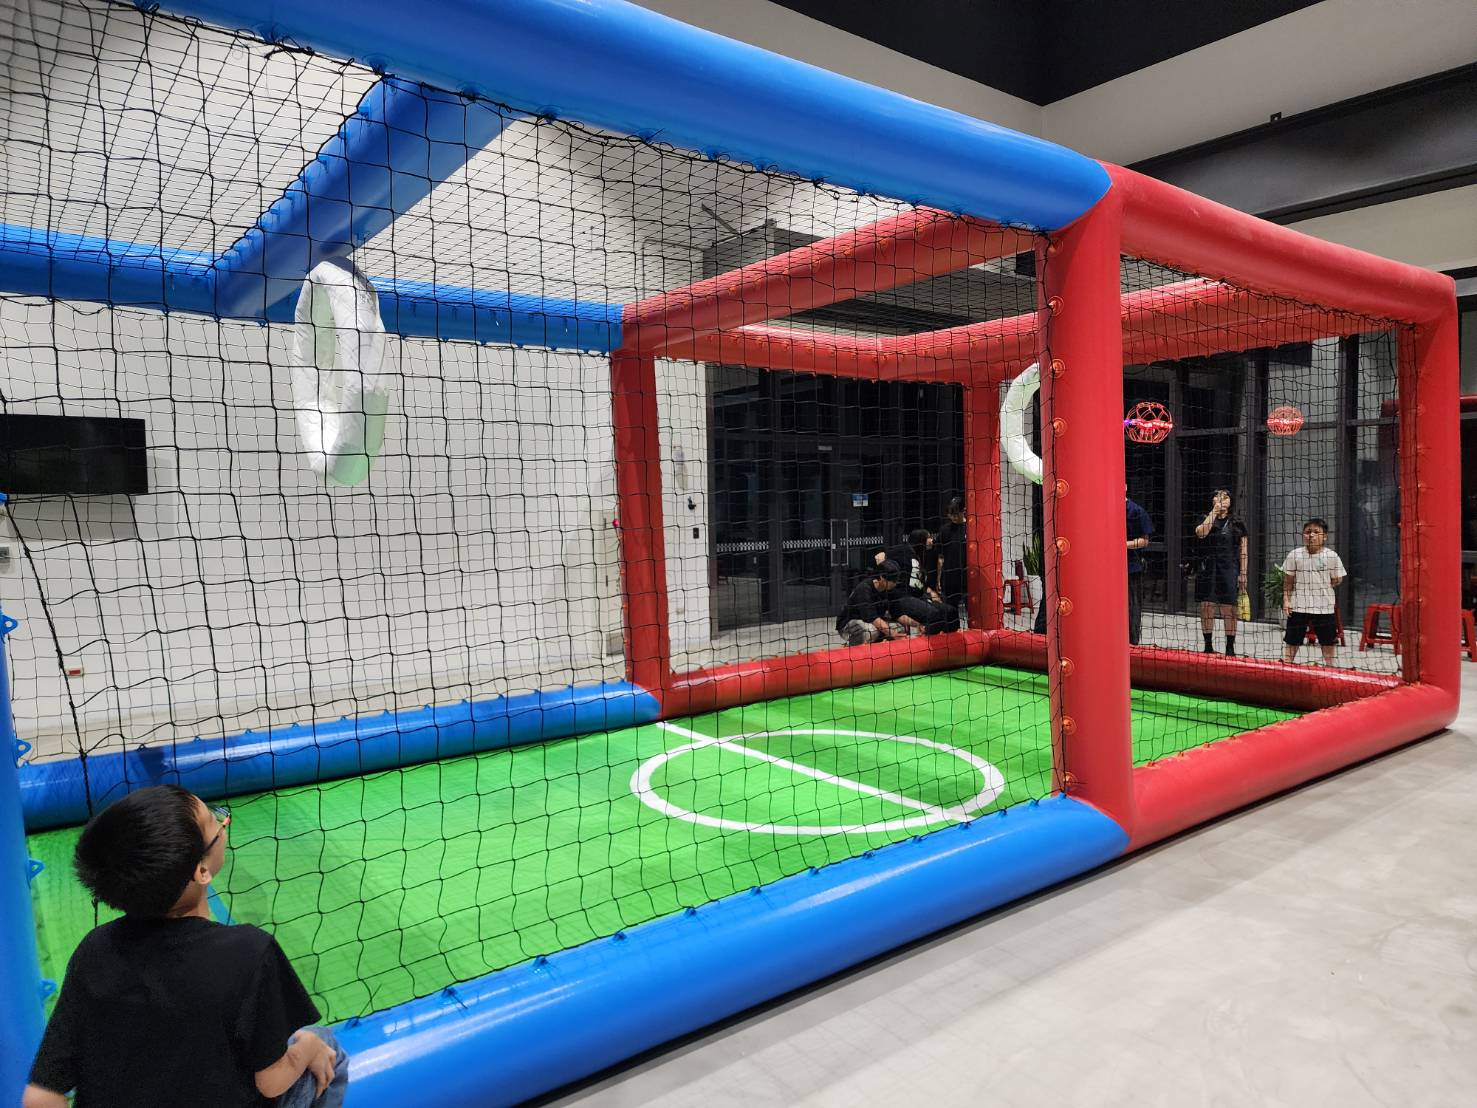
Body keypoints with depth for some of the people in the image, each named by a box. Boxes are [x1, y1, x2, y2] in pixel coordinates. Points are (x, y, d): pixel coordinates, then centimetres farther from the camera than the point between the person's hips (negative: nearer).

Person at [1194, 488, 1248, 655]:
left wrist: (1243, 574, -1)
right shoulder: (1206, 519, 10)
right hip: (1208, 569, 1)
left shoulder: (1237, 524, 9)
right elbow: (1200, 533, -13)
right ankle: (1208, 646, 11)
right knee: (1206, 608, 1)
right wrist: (1214, 511, -9)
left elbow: (1243, 552, 7)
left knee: (1229, 609, -2)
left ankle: (1230, 648, 7)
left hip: (1229, 570, -1)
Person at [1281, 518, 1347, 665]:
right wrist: (1286, 600, -1)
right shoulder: (1294, 555, -2)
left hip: (1324, 606, 0)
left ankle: (1330, 667, 26)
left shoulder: (1331, 556, -3)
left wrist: (1321, 586, -5)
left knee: (1328, 641, 11)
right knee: (1291, 640, 4)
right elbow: (1288, 581, 4)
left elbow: (1337, 580, 4)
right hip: (1298, 605, 0)